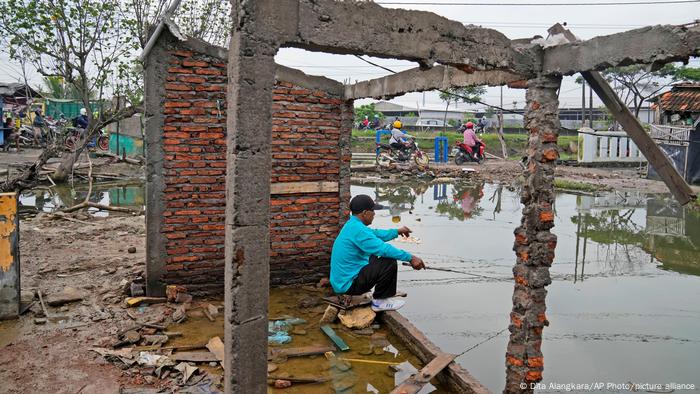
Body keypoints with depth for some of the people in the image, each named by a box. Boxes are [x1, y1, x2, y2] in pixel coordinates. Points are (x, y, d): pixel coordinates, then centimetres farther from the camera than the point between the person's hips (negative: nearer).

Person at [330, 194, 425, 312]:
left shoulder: (352, 225, 8)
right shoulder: (358, 229, -23)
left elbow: (377, 234, 24)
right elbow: (383, 248, -26)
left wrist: (397, 232, 28)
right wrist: (410, 258, -20)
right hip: (348, 284, -11)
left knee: (375, 258, 25)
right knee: (390, 263, -15)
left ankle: (388, 293, 27)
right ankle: (380, 301, 0)